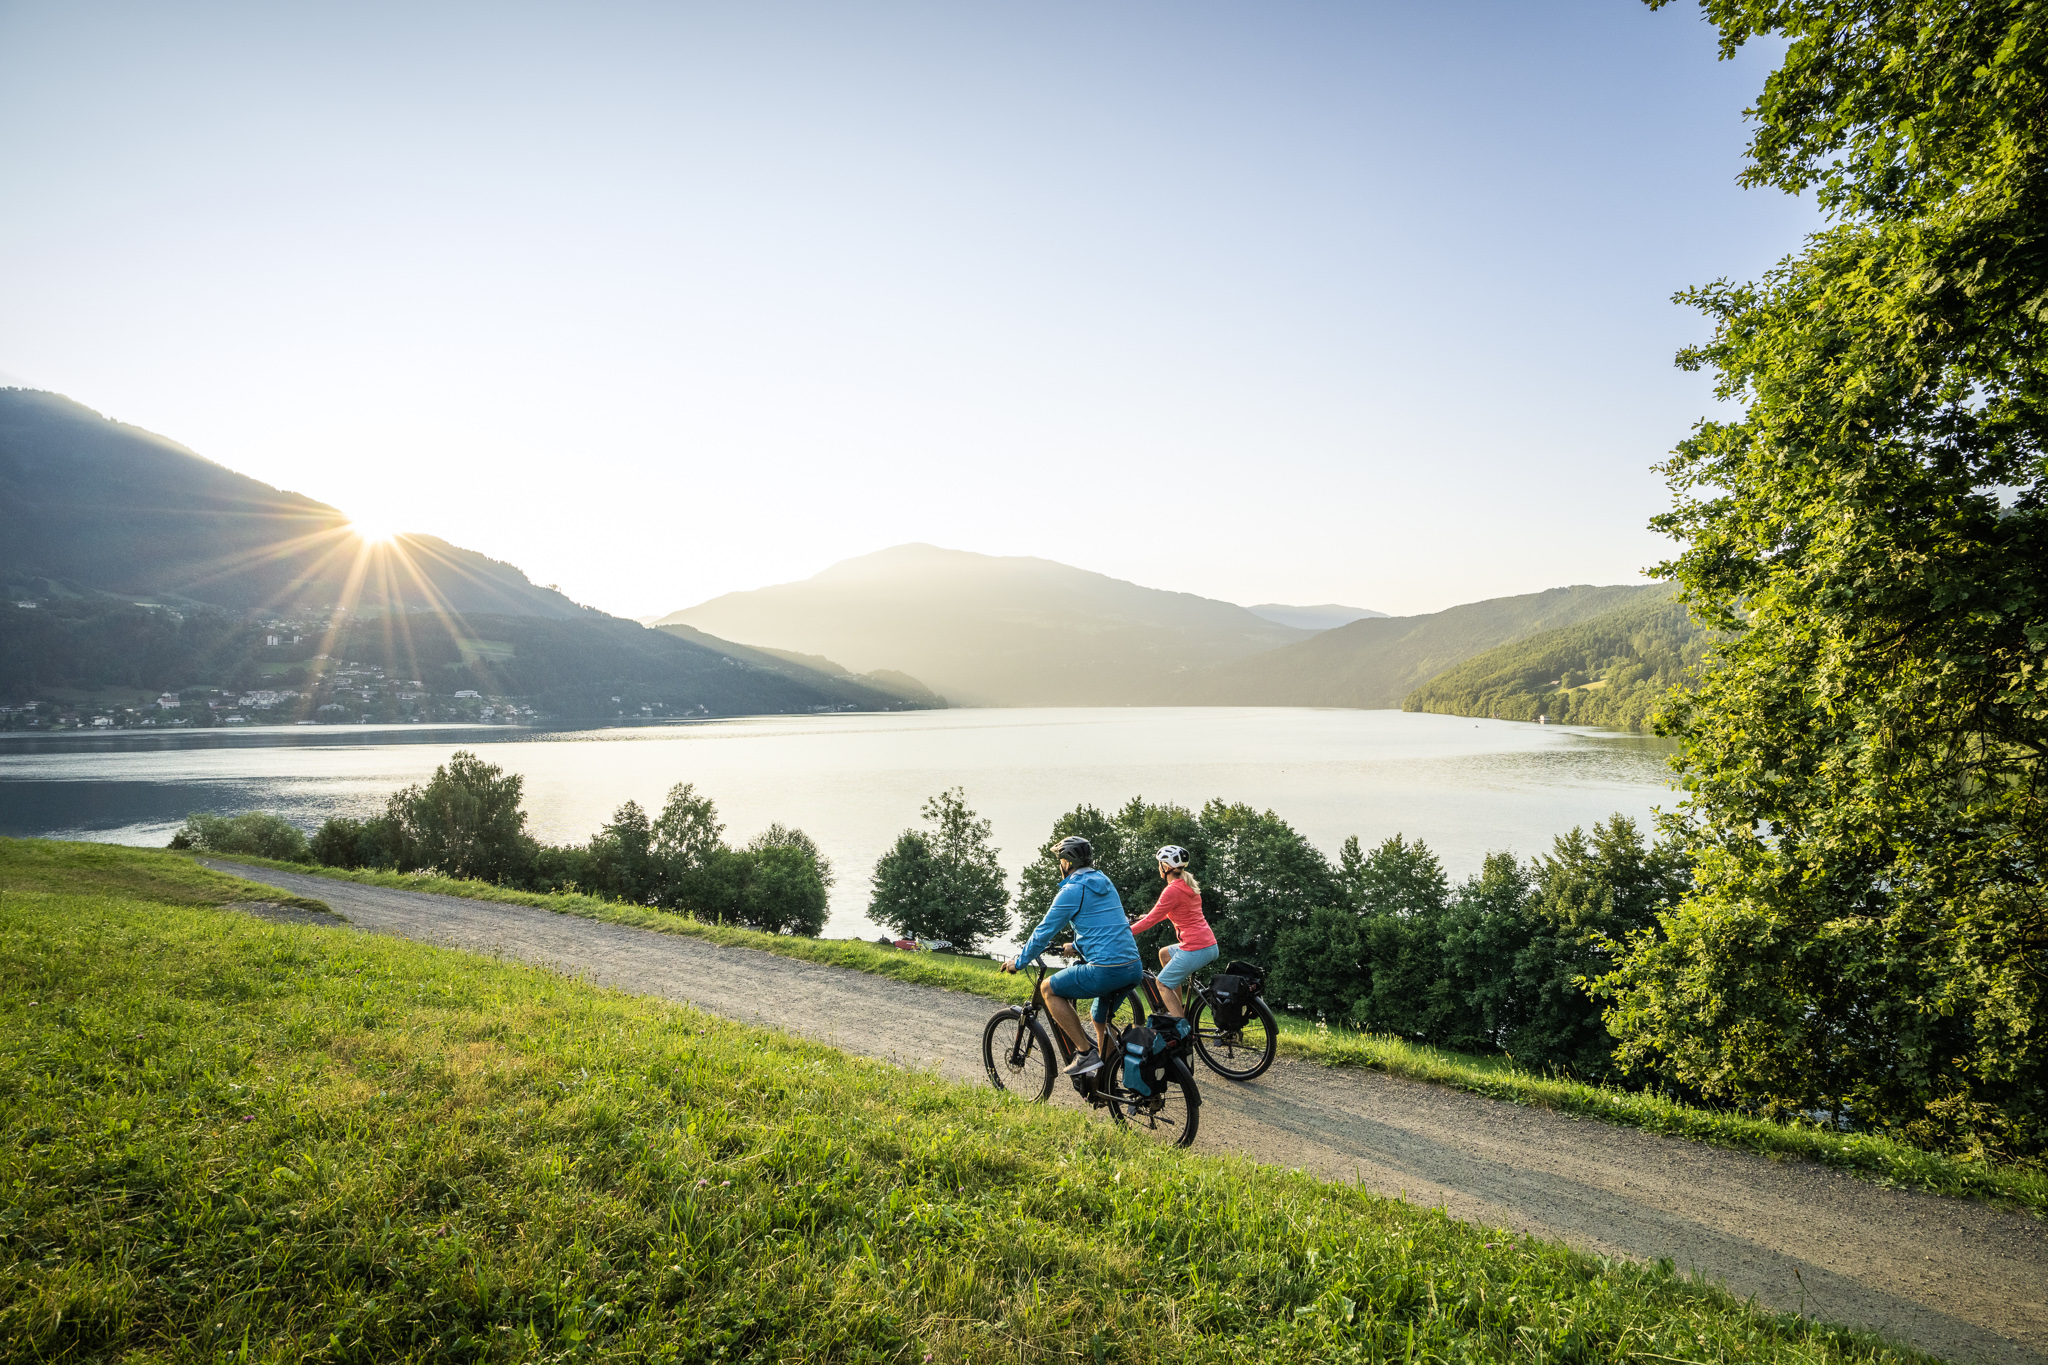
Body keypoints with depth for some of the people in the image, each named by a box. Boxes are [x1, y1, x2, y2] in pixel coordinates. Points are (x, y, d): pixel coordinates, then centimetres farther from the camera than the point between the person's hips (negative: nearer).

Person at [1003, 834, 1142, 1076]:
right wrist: (1077, 945, 48)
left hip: (1105, 970, -8)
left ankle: (1085, 1052, 4)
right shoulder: (1105, 883, 19)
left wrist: (1019, 962, 13)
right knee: (1100, 1019, 27)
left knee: (1049, 989, 9)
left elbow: (1044, 932, -1)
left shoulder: (1071, 891, -5)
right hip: (1134, 968, 8)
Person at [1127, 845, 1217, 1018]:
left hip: (1195, 950, -9)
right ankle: (1179, 1009, 29)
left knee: (1163, 984, 8)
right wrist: (1148, 917, 35)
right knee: (1164, 953, 28)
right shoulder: (1189, 885, 13)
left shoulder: (1172, 890, -13)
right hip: (1210, 945, 9)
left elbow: (1151, 920, -9)